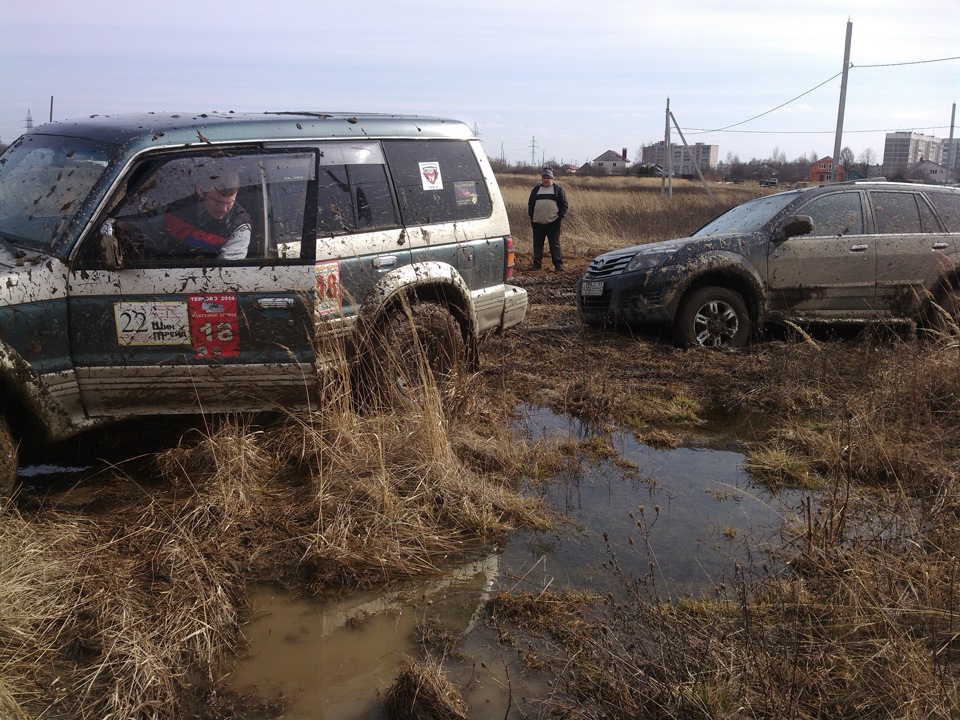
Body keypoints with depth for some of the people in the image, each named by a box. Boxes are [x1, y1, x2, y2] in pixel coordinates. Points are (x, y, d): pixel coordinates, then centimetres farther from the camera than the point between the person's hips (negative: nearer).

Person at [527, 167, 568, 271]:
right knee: (537, 245, 8)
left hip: (553, 223, -3)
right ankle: (537, 264, 16)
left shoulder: (558, 189, 4)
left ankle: (558, 264, 2)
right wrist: (531, 217, 5)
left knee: (555, 245, -1)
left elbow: (564, 204, 2)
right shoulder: (536, 190, 13)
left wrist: (560, 217, -8)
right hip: (537, 223, 3)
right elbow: (530, 204, 15)